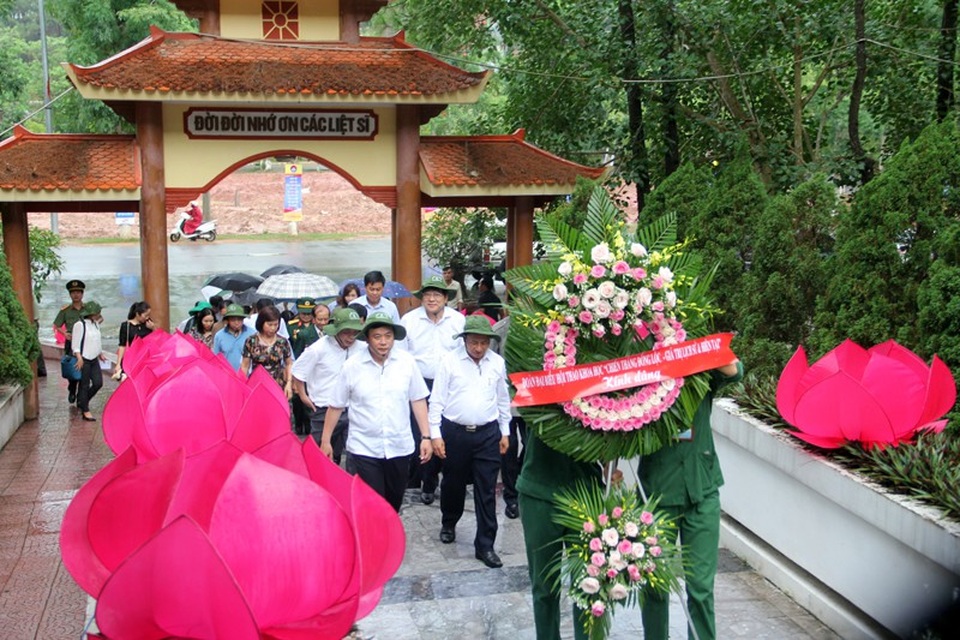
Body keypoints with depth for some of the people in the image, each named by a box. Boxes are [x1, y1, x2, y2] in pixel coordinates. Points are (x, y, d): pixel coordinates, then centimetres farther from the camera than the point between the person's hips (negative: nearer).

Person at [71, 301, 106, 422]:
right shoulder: (80, 325, -12)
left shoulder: (96, 324, 11)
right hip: (84, 359, -7)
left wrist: (100, 353, 20)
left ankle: (82, 402, 24)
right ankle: (85, 411, 8)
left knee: (98, 383, 2)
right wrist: (79, 357, -20)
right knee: (84, 385, 1)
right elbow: (75, 343, -13)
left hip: (94, 359, 7)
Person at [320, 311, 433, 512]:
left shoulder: (407, 362, -2)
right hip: (364, 449, -2)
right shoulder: (352, 366, -6)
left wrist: (425, 437, -1)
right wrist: (325, 441, 3)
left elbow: (418, 400, 3)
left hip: (399, 447, 2)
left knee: (394, 503, 15)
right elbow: (336, 406, 1)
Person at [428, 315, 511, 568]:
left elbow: (503, 399, 11)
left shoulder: (497, 363, 1)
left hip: (487, 433, 1)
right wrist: (435, 434, -6)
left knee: (486, 491, 1)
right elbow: (437, 399, -4)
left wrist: (505, 432, 12)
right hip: (454, 432, -1)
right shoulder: (449, 361, -6)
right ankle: (448, 524, 43)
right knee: (453, 483, 16)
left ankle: (485, 545, 9)